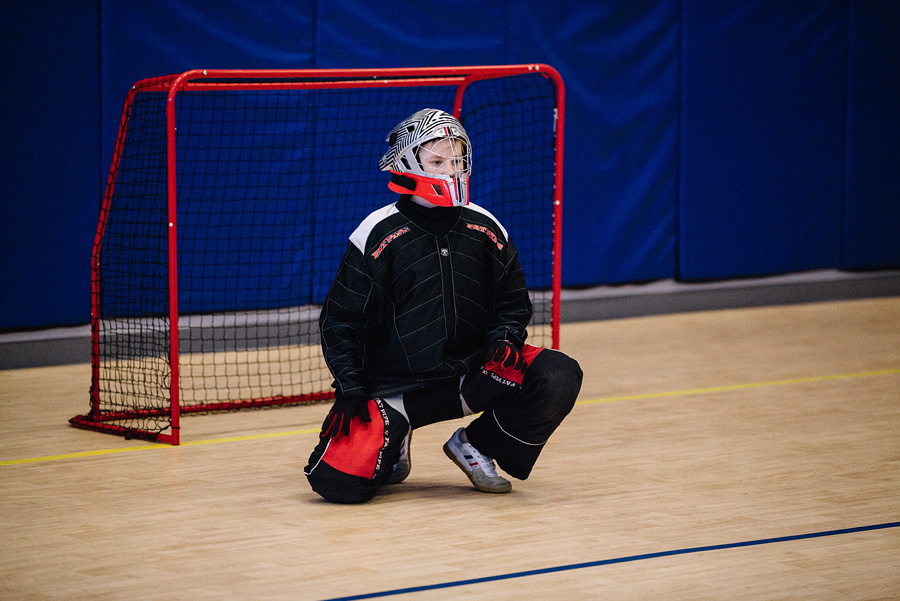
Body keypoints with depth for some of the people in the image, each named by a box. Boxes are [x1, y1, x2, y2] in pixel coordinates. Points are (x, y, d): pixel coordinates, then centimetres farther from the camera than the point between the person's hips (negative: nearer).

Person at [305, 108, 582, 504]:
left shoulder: (485, 230, 4)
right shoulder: (379, 235, -7)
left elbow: (513, 301, 15)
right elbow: (341, 320, -3)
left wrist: (504, 339, -6)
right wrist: (350, 390, -11)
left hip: (473, 374, 4)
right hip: (394, 381, -3)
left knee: (558, 377, -22)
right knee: (339, 481, -24)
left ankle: (474, 445, 2)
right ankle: (392, 436, 12)